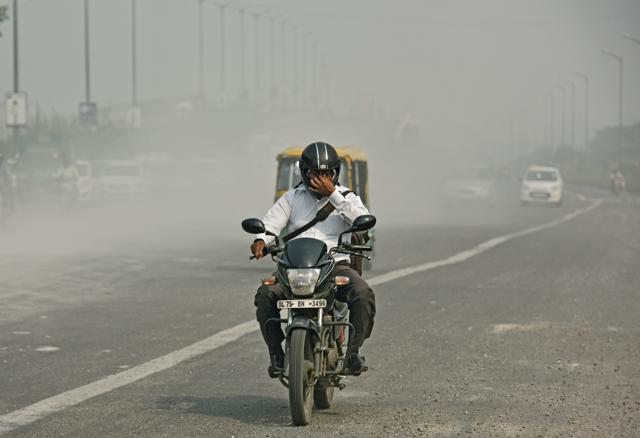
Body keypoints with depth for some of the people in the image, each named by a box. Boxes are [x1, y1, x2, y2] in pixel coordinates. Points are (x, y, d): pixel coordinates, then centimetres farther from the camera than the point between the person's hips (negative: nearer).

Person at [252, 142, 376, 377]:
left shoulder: (346, 197, 12)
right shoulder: (293, 198, 15)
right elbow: (271, 221, 3)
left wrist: (333, 194, -11)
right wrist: (261, 239, -21)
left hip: (337, 265, -1)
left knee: (363, 294, -30)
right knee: (266, 294, -26)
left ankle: (353, 351, -12)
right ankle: (276, 353, -13)